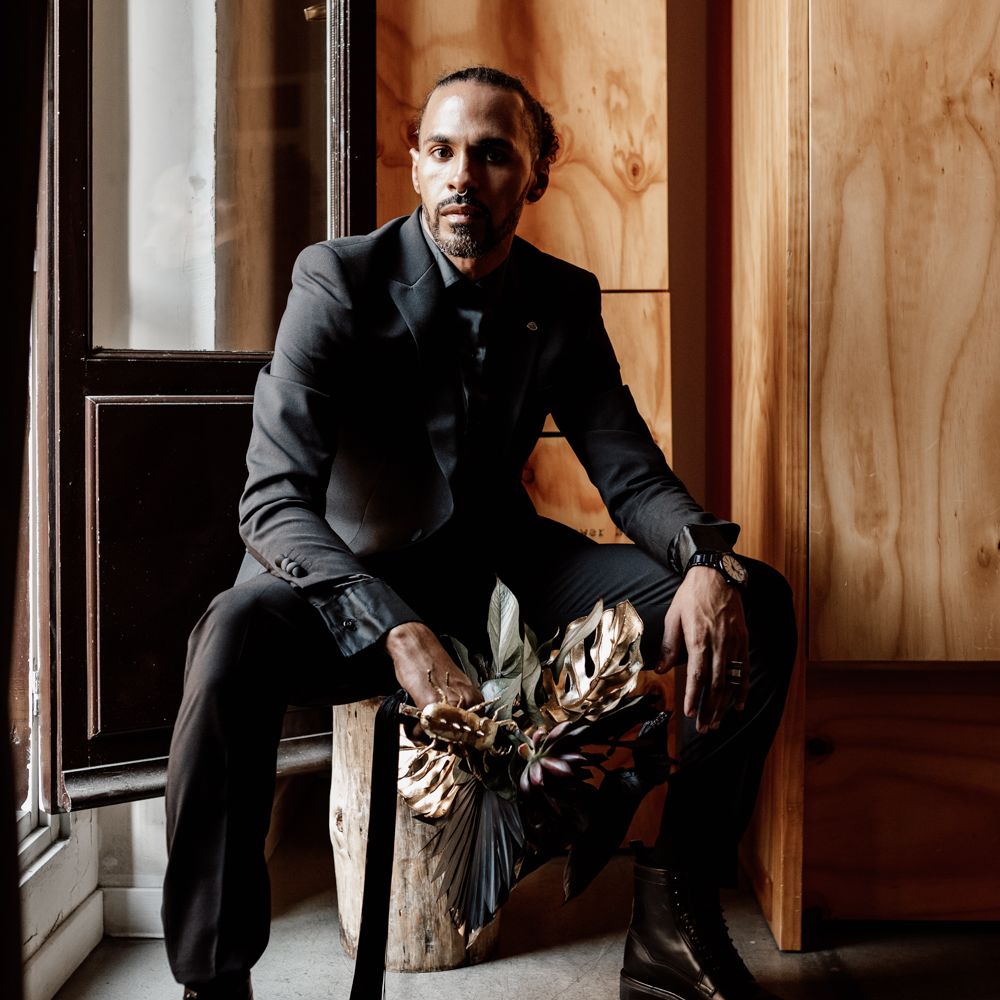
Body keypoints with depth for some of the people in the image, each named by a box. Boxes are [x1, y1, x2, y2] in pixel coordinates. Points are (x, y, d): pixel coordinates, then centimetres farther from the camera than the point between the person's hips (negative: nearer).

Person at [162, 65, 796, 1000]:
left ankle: (673, 923, -4)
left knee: (756, 608, -11)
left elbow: (631, 472, 1)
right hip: (354, 575, -4)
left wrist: (706, 563, -23)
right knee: (236, 636, -39)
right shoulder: (340, 282, -14)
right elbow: (274, 500, -24)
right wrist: (400, 632, -41)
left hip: (501, 566, 5)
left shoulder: (566, 301, 1)